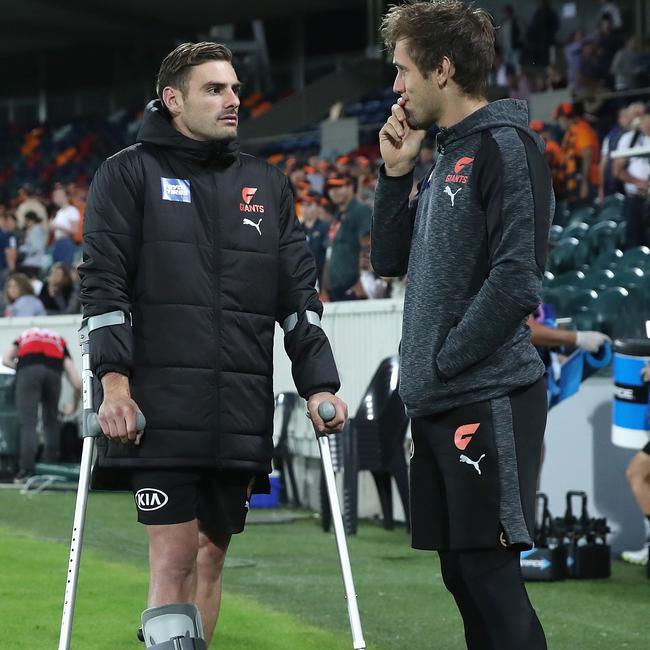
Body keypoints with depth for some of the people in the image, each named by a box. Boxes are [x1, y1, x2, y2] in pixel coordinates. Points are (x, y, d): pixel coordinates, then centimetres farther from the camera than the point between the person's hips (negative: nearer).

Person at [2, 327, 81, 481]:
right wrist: (74, 406, 40)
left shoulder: (24, 337, 39)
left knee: (28, 422, -3)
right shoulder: (60, 343, 36)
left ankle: (27, 470, -14)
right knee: (51, 422, 18)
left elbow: (6, 360, 20)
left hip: (28, 368, -1)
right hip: (53, 370, 1)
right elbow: (77, 384, 25)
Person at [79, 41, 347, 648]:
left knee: (211, 554, 8)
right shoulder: (130, 173, 6)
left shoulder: (267, 184, 18)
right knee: (173, 557, -10)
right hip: (160, 410, -4)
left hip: (240, 414, 4)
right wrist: (113, 377, -14)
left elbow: (299, 294, 14)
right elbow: (103, 280, -2)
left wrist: (319, 384, 4)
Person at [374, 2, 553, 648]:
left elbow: (515, 280, -19)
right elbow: (389, 260, 21)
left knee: (490, 573, -9)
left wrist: (443, 360, -15)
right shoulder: (444, 160, 17)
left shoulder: (504, 147, -10)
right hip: (435, 404, 9)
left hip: (488, 400, -9)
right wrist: (396, 173, 10)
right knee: (460, 571, 11)